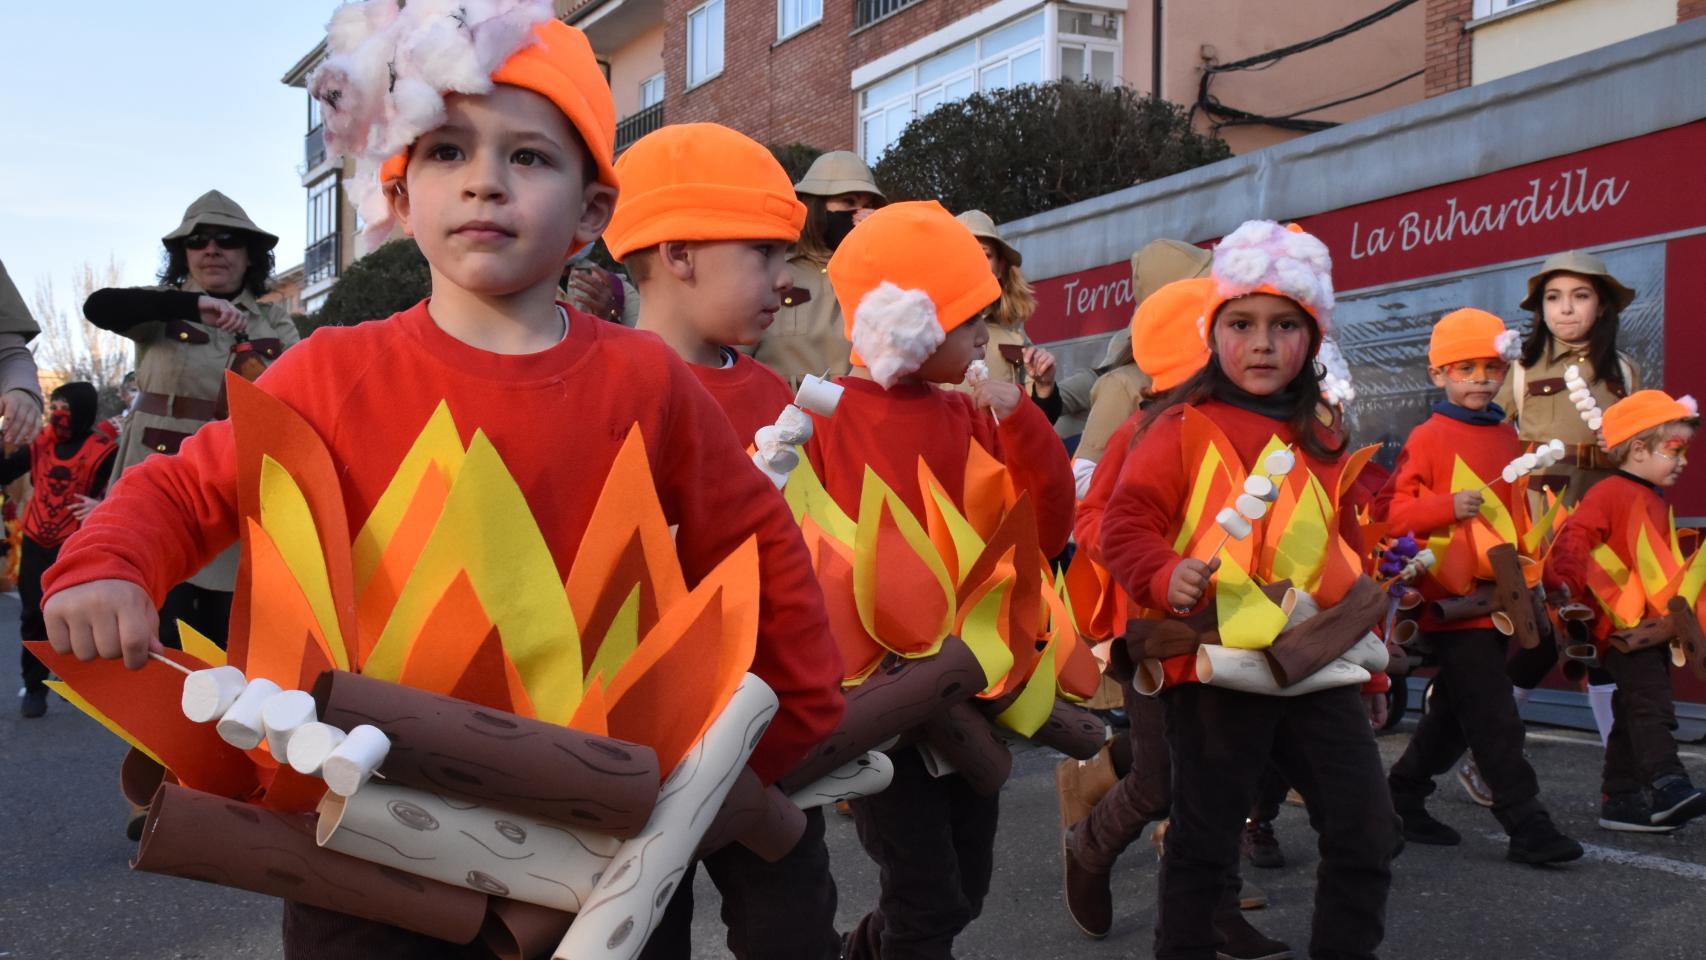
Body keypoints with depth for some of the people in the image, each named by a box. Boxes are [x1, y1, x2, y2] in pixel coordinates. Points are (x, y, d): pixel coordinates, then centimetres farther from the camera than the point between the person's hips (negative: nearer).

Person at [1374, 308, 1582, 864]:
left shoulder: (1507, 438, 14)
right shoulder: (1428, 438, -7)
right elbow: (1389, 511, -12)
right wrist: (1447, 506, -24)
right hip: (1452, 600, -8)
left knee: (1456, 715, 15)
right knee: (1495, 721, -6)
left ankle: (1403, 798, 28)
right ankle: (1527, 827, 0)